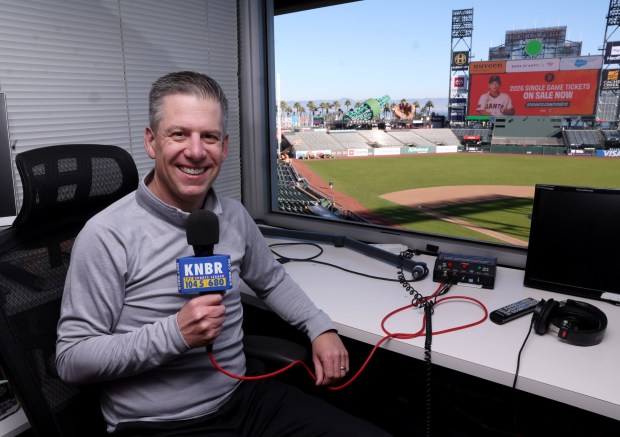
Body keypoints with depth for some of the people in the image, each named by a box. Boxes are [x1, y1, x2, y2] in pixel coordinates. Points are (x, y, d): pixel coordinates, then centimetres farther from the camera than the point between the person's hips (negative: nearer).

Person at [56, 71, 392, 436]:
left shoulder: (234, 215, 1)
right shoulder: (107, 236, -16)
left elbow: (272, 280, 17)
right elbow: (72, 360, -12)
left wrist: (321, 328, 4)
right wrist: (174, 334, -24)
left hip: (243, 396, 5)